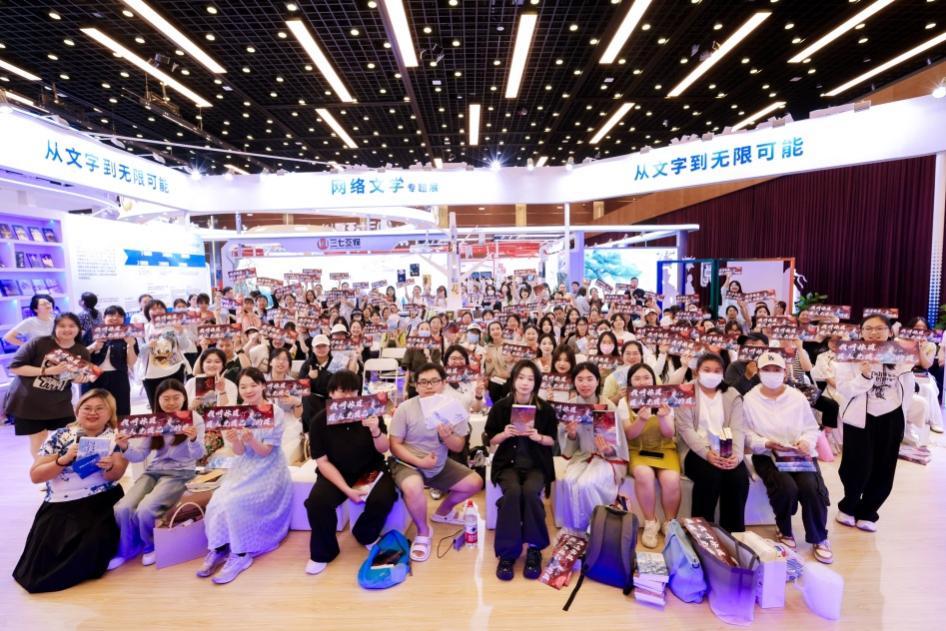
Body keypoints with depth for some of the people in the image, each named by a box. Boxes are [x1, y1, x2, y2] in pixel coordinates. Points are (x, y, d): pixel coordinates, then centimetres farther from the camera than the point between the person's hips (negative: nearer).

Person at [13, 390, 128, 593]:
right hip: (60, 505, 2)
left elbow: (116, 475, -8)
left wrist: (109, 467, -32)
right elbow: (35, 475, 2)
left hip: (100, 502, -1)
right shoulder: (59, 436, 4)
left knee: (94, 544, -22)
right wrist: (64, 459, -16)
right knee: (46, 549, -14)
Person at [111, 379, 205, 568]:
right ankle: (128, 548, 13)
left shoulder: (194, 420, -8)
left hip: (180, 473, -5)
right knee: (122, 509, -17)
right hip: (154, 471, 5)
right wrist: (125, 448, -18)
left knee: (145, 510, -24)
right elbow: (139, 455, 4)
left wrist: (194, 439, -37)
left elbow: (197, 455, -15)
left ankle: (151, 545, 8)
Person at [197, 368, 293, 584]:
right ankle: (218, 549, 3)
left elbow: (265, 452, -14)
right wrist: (234, 441, -26)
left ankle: (240, 554, -5)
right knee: (218, 500, -18)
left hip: (267, 470, -5)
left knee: (235, 502, -24)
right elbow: (240, 452, -3)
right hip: (244, 468, 5)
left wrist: (251, 440, -34)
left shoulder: (276, 412, -13)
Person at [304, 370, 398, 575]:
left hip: (369, 469, 0)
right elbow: (323, 462, -10)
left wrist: (375, 431, -32)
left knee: (383, 498, -27)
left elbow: (383, 450, -9)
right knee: (317, 502, -27)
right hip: (335, 472, 0)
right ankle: (323, 553, 3)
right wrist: (346, 489, -22)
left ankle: (365, 535, 9)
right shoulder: (320, 421, -10)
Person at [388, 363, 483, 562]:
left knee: (475, 483, 2)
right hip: (408, 464, -5)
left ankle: (441, 513, 28)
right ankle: (423, 532, -5)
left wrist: (447, 437, -27)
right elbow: (395, 445, -13)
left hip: (440, 464, 5)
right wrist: (420, 461, -25)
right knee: (413, 487, -36)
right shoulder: (405, 408, -16)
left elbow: (458, 447, -4)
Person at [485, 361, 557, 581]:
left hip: (537, 464, 0)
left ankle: (534, 549, -12)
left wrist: (538, 437, -14)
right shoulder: (501, 406, 1)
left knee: (530, 491, -32)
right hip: (508, 463, 0)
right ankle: (507, 552, -19)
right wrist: (505, 434, -16)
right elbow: (491, 440, 6)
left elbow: (552, 441, 7)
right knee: (513, 492, -32)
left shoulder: (546, 409, 2)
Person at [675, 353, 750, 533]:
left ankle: (734, 532, -8)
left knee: (739, 477, -25)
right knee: (710, 476, -30)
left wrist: (737, 455, -19)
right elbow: (685, 429, -9)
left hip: (726, 451, 3)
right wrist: (707, 453, -24)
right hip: (697, 450, -3)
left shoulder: (732, 395, 12)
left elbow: (737, 429, 0)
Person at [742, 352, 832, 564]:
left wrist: (806, 442, -13)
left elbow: (812, 428, 8)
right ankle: (784, 531, 6)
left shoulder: (797, 397, 5)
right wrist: (767, 443, -19)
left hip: (799, 454, 2)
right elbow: (747, 434, -3)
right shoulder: (750, 399, -3)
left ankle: (818, 538, 4)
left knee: (811, 488, -25)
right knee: (787, 488, -27)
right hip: (766, 455, -2)